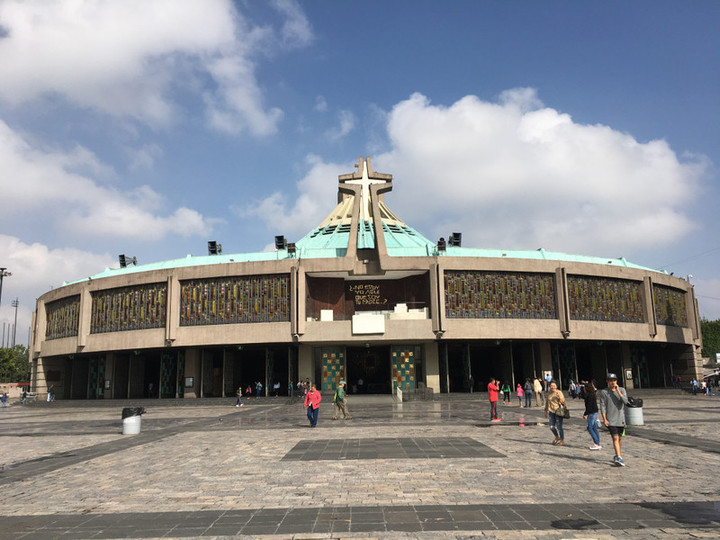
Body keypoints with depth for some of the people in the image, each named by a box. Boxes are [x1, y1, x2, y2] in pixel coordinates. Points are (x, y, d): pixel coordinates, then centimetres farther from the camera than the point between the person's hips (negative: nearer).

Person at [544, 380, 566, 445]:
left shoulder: (559, 392, -10)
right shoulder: (549, 393, 7)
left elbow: (563, 402, -11)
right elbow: (547, 402, 18)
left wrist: (559, 397, -29)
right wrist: (546, 411, 20)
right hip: (551, 411, 5)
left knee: (559, 427, -3)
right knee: (552, 427, 7)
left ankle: (562, 441, 14)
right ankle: (557, 437, 33)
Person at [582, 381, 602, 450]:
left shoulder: (590, 396, -17)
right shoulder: (593, 395, 13)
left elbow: (589, 406, -21)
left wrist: (585, 414, -18)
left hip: (592, 413, -10)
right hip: (595, 412, 10)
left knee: (590, 428, -7)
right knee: (594, 428, 11)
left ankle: (596, 444, -8)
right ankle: (598, 444, 13)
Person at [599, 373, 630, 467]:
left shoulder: (622, 390, 5)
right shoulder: (603, 392, 0)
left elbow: (625, 402, -10)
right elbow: (602, 406, -2)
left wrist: (618, 391, -12)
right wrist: (604, 419, -10)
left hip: (621, 419, 3)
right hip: (610, 420, -3)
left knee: (620, 438, 12)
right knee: (615, 438, -14)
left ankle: (617, 456, 29)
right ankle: (619, 458, -20)